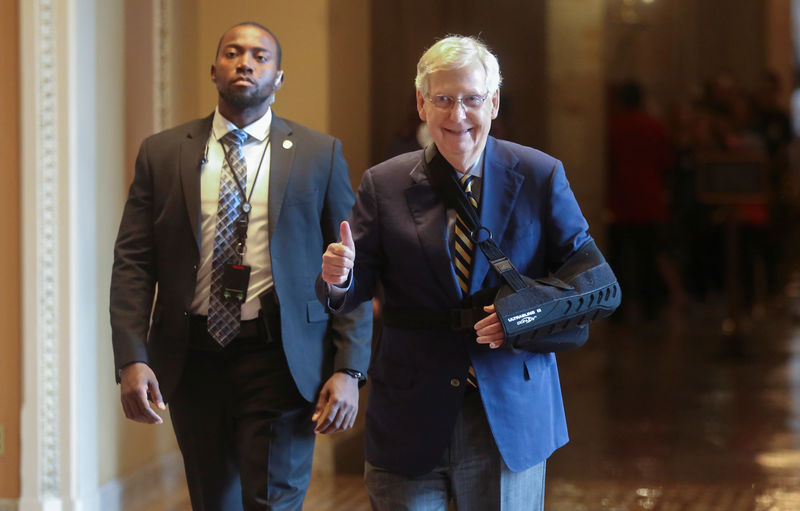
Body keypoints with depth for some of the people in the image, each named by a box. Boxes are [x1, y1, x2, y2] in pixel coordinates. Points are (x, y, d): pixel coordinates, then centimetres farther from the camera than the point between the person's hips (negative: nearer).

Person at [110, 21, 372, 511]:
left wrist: (348, 369, -8)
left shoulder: (321, 154, 3)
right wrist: (132, 359, -10)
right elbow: (133, 264, 2)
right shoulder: (162, 153, 7)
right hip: (192, 357, 2)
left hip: (280, 358, -2)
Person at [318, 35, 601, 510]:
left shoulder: (540, 177, 1)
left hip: (511, 415, 0)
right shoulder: (383, 185, 3)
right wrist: (339, 278, -21)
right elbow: (353, 291, 2)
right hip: (410, 423, 0)